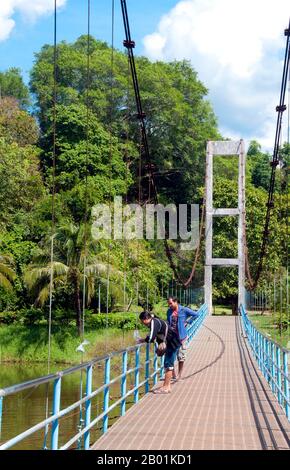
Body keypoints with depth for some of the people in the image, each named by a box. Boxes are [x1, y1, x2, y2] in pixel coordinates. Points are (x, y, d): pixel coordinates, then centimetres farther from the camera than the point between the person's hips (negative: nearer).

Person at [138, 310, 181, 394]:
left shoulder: (154, 322, -18)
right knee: (168, 364, 14)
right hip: (171, 344, 10)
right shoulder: (155, 321, 11)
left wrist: (143, 340, -10)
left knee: (168, 365, -6)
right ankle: (167, 386, 19)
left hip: (173, 343, -10)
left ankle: (166, 387, -2)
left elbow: (151, 338, -26)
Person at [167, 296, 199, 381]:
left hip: (181, 337, -4)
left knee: (181, 356, 4)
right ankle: (173, 374, 12)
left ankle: (179, 375, 17)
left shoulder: (184, 310, -7)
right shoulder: (169, 311, 7)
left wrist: (187, 322, -4)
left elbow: (196, 314, 0)